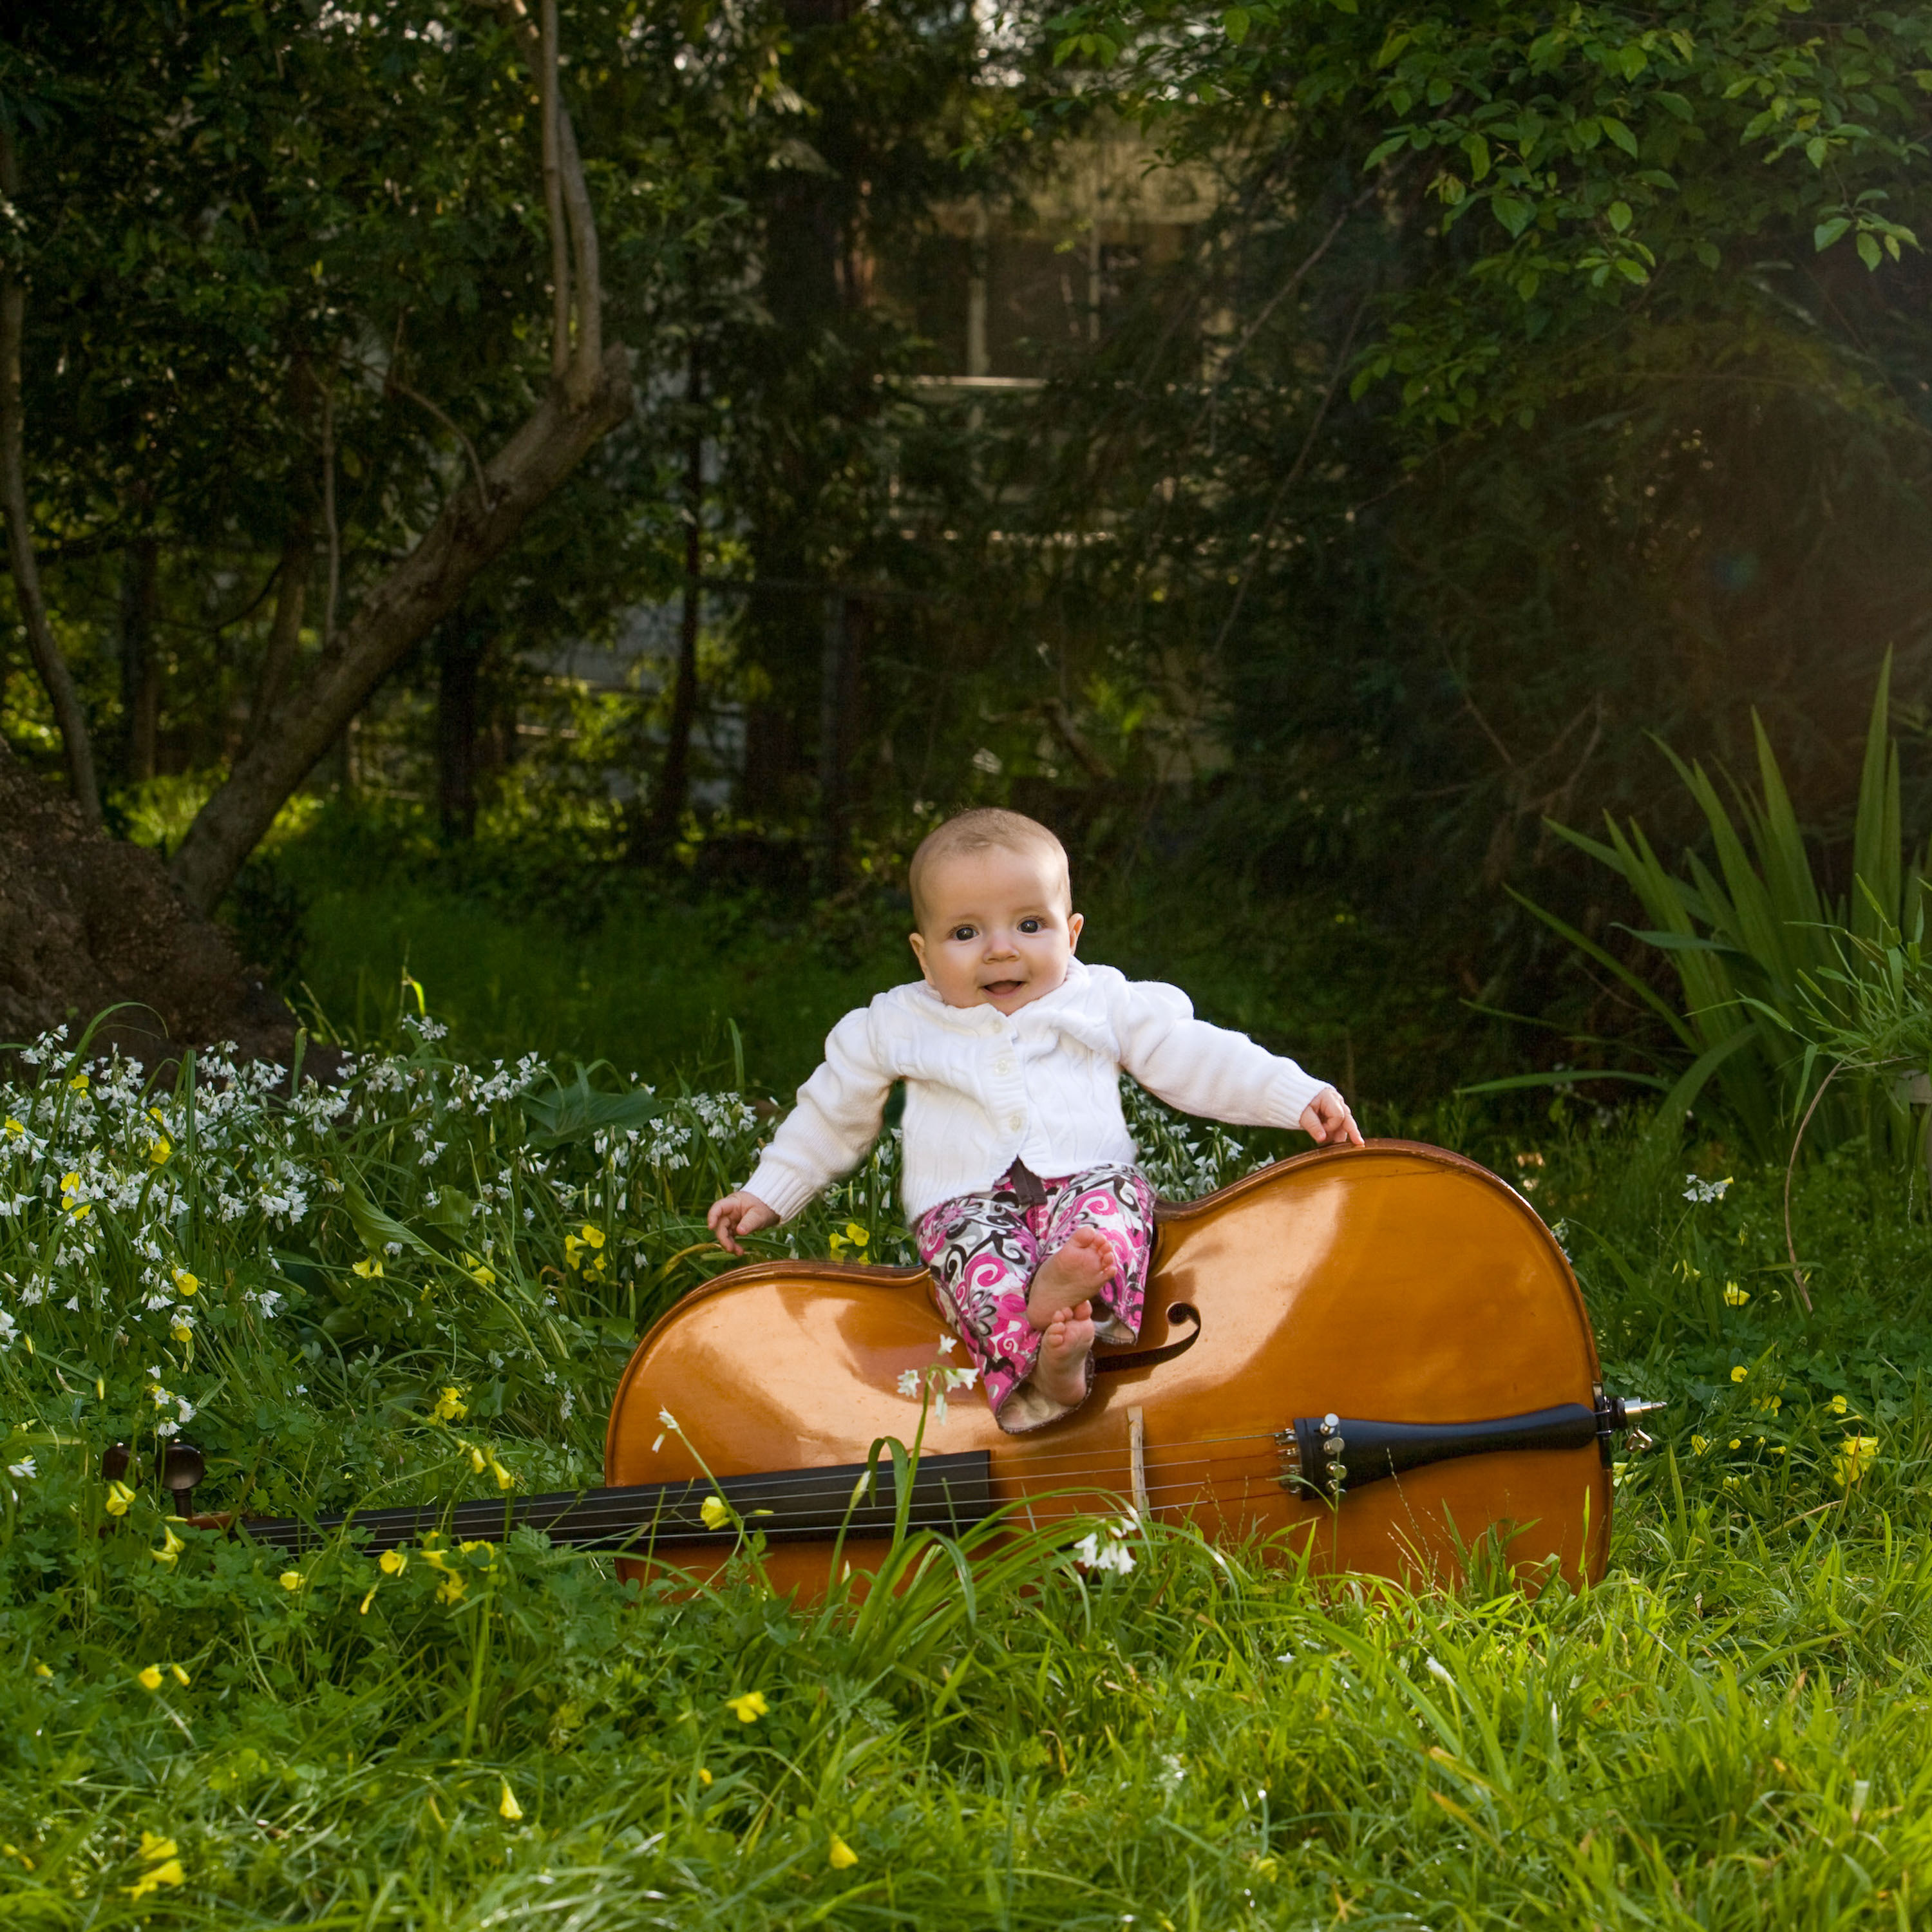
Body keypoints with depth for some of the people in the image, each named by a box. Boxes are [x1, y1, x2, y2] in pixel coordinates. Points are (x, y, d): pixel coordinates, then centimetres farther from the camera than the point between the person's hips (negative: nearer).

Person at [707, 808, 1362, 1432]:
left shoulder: (1105, 1003, 14)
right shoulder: (896, 1029, 15)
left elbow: (1195, 1057, 11)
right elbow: (830, 1114, 26)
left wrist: (1296, 1098, 1)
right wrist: (769, 1195, 23)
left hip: (1086, 1180, 1)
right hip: (965, 1202, -1)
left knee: (1118, 1196, -33)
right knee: (977, 1251, -35)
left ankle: (1083, 1273, -60)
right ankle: (1033, 1355, -57)